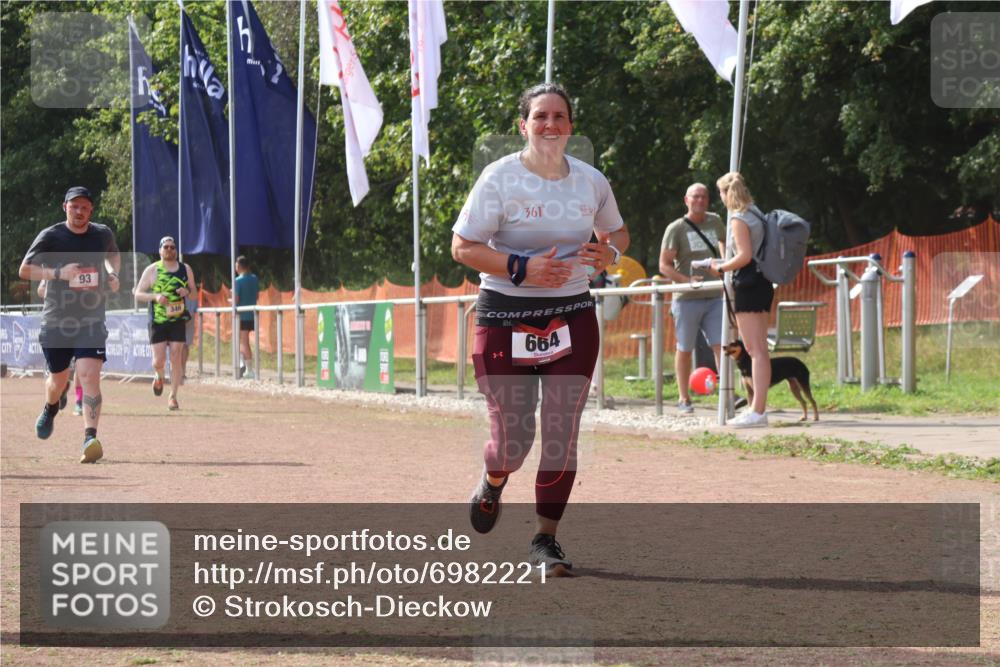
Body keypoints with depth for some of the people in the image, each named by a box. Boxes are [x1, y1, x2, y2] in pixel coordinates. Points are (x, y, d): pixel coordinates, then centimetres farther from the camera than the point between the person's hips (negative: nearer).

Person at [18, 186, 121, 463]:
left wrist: (113, 274, 5)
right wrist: (57, 273, -21)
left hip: (92, 322, 0)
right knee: (59, 380, 15)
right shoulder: (50, 237, -6)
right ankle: (50, 409, 51)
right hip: (56, 323, 0)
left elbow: (113, 255, 27)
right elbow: (24, 270, -7)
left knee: (90, 376, -18)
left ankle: (90, 439, -26)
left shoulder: (103, 234, 4)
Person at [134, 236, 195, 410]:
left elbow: (194, 293, 14)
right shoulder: (152, 270, -1)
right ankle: (159, 377, 30)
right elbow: (138, 294, -1)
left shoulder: (185, 269, 6)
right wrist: (155, 296, -19)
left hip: (178, 320, 1)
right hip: (157, 322, -1)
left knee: (176, 358, -6)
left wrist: (187, 292, -10)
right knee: (159, 361, -5)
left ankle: (173, 396, 4)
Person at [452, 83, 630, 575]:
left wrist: (610, 253, -1)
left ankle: (546, 539, 7)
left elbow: (616, 231, 23)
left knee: (561, 433, -5)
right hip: (505, 318, -3)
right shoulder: (501, 178, -8)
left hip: (572, 317, 3)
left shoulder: (592, 181, 5)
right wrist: (521, 268, -21)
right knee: (513, 437, -1)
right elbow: (462, 246, -9)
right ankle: (494, 480, 36)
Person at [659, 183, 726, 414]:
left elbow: (724, 244, 29)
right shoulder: (676, 228, -4)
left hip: (714, 297, 4)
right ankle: (684, 399, 13)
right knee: (684, 349, 5)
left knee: (721, 345, -6)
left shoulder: (714, 222, 9)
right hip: (687, 299, -3)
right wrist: (687, 280, -20)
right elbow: (664, 265, -6)